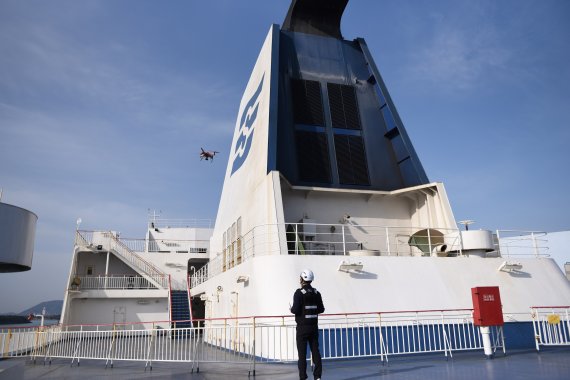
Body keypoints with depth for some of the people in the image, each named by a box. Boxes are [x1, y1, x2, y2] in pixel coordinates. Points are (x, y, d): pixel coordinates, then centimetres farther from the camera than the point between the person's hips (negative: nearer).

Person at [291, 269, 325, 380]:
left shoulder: (299, 292, -13)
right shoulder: (316, 293, 5)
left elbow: (295, 309, -19)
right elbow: (321, 309, 6)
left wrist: (292, 309, 2)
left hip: (302, 327, -5)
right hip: (314, 326, 5)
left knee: (302, 353, 2)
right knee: (315, 351, 10)